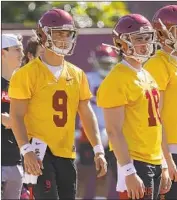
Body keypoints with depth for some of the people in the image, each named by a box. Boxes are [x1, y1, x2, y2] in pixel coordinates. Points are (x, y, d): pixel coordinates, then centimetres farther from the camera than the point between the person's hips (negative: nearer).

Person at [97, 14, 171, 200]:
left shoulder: (148, 77, 16)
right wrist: (129, 172, -22)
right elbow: (114, 131, -17)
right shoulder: (117, 80, -13)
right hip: (135, 163, -9)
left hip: (154, 163, 9)